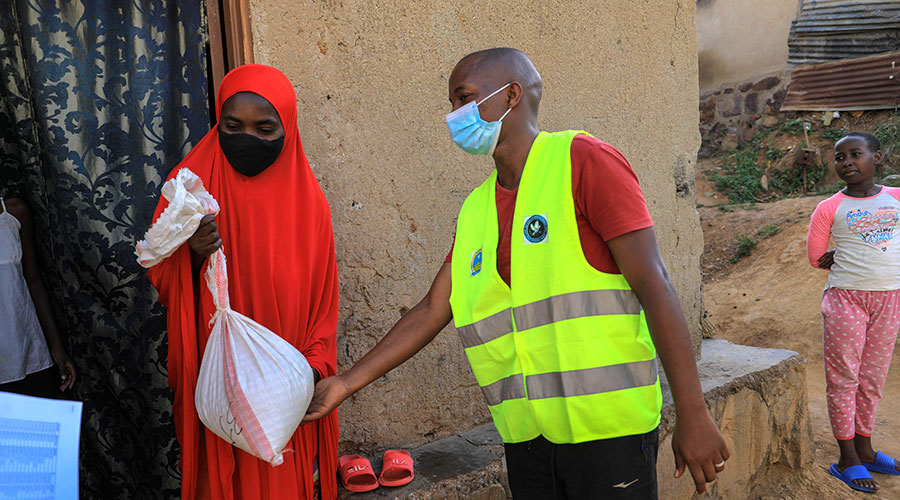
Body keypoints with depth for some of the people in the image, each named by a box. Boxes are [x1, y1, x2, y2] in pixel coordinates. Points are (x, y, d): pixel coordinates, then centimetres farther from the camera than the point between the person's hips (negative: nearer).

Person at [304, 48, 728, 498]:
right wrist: (346, 383, 11)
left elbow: (652, 283, -12)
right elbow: (433, 309, 15)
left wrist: (692, 415, -16)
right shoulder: (476, 209, 12)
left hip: (608, 428, -5)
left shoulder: (582, 161, -7)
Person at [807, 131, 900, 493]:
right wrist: (851, 259, -8)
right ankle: (847, 459, 8)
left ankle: (864, 448, 25)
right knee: (844, 378, 0)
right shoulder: (829, 209, -3)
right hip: (846, 298, -3)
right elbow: (816, 258, 1)